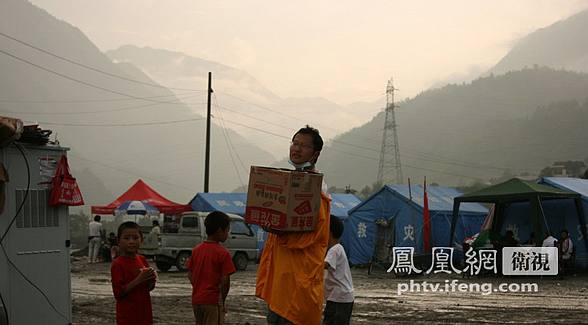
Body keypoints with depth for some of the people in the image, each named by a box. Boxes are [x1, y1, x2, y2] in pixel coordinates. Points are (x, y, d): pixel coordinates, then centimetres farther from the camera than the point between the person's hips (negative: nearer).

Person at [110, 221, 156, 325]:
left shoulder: (142, 260, 7)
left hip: (144, 314, 6)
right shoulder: (117, 264, -12)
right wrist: (138, 280, -24)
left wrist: (152, 279, -7)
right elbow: (118, 293, -18)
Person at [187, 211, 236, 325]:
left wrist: (198, 290, 14)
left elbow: (190, 275, 8)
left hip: (196, 299, 6)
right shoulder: (223, 253, -13)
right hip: (213, 301, -6)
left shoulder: (197, 249, 6)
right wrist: (222, 300, -2)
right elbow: (225, 280, -14)